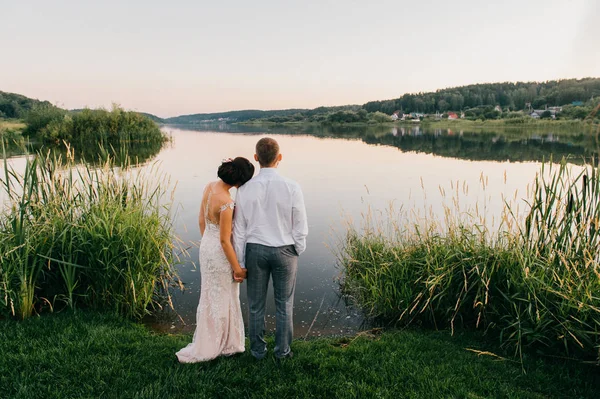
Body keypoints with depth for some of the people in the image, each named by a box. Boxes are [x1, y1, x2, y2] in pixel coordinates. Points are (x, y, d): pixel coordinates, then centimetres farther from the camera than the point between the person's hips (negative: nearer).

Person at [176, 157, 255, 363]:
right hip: (220, 253, -9)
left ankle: (210, 342, 41)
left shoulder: (210, 186, -4)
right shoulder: (226, 202, -29)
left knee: (212, 296, 23)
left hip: (206, 246, 9)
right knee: (220, 299, 11)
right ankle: (207, 348, 28)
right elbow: (225, 240, -22)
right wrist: (237, 267, -12)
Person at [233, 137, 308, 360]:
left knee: (255, 304, 16)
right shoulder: (292, 188, -15)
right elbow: (300, 226, -8)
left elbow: (239, 230, -5)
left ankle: (258, 350, 32)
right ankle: (282, 350, 28)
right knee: (284, 304, 15)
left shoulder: (245, 189, -11)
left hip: (255, 250, 1)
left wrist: (239, 262, 3)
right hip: (284, 251, -1)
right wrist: (298, 250, 10)